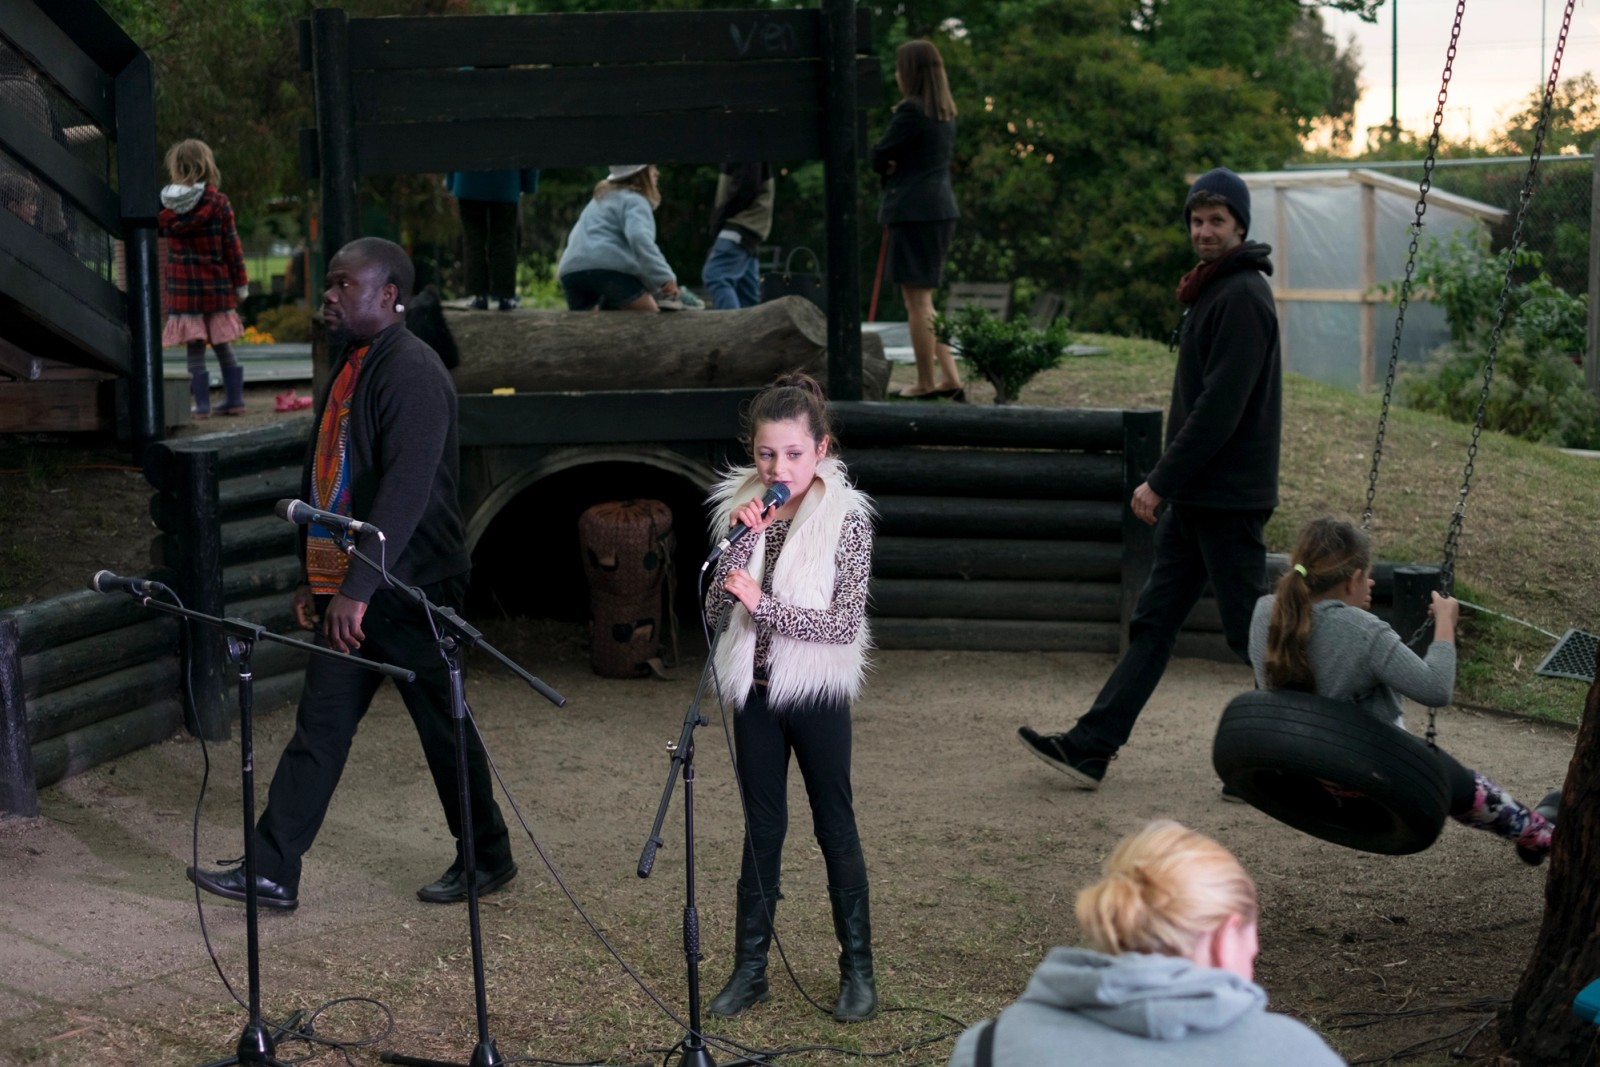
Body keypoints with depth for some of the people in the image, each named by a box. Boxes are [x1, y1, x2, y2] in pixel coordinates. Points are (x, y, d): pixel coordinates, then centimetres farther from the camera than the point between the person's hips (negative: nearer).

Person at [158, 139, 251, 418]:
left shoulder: (165, 204, -4)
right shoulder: (219, 202, -5)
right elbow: (232, 245, -2)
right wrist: (241, 282, 4)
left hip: (182, 287, -1)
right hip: (217, 286, 1)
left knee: (194, 348, 3)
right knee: (222, 343, 13)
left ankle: (202, 404, 2)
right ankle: (235, 398, 16)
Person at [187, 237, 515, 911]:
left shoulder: (413, 374, -17)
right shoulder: (348, 366, 13)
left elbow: (406, 493, -26)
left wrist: (357, 590, -28)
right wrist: (313, 577, 18)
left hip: (409, 589, -9)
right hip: (347, 590, 9)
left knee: (443, 726, 5)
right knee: (320, 726, 8)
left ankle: (488, 858, 21)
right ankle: (272, 872, 11)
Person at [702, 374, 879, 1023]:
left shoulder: (845, 519, -11)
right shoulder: (741, 511, 0)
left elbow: (845, 624, -16)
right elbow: (715, 612, -5)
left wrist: (764, 605, -23)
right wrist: (742, 543, -17)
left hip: (816, 693, -3)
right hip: (756, 692, 3)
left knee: (835, 828, 7)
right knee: (762, 829, 12)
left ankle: (857, 968, 18)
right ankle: (750, 968, 20)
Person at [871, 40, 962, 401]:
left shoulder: (911, 111, -14)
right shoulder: (946, 113, 13)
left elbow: (878, 157, -10)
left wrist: (890, 166, 10)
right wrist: (898, 166, 2)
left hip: (914, 211, -9)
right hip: (942, 208, 9)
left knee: (917, 301, -1)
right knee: (923, 300, 17)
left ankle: (925, 384, 5)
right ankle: (950, 378, 14)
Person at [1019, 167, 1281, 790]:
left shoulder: (1242, 298, -15)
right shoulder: (1213, 291, 17)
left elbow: (1219, 406, -22)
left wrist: (1160, 481, -20)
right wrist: (1167, 483, 18)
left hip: (1228, 498, -10)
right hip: (1193, 496, 10)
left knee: (1250, 630, -2)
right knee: (1153, 621, 7)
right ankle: (1090, 747, 8)